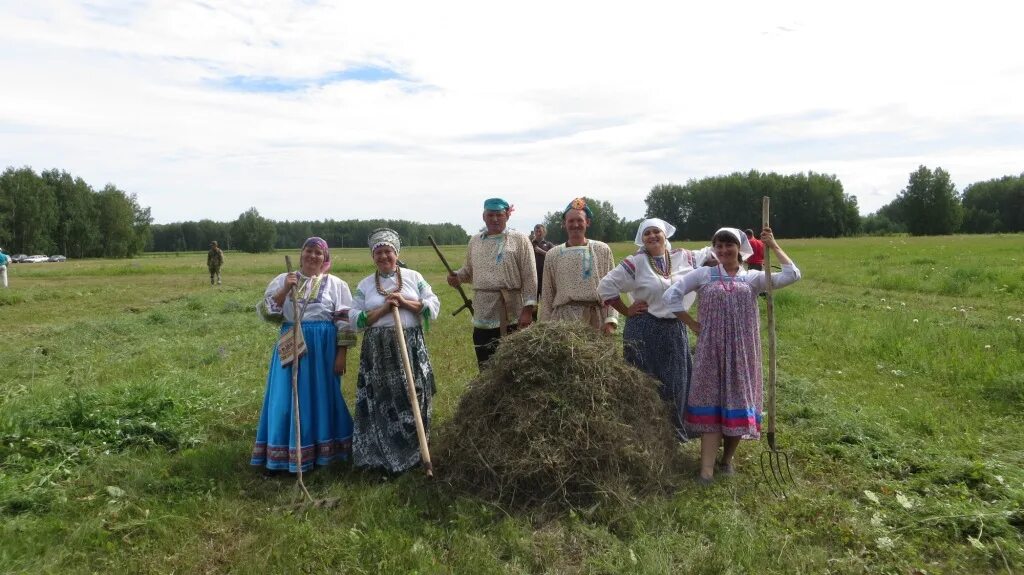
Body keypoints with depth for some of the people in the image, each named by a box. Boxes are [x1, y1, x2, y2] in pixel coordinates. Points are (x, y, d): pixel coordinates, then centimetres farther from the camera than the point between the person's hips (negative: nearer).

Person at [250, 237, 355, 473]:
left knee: (321, 395, 7)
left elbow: (345, 321, -3)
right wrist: (285, 289, -14)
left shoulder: (336, 284, 1)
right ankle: (286, 452, 19)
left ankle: (322, 449, 22)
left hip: (323, 347, -1)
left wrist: (341, 354, -9)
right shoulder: (283, 280, 7)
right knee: (288, 397, 6)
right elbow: (266, 312, -2)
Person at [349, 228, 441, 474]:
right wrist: (384, 308, -11)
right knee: (382, 402, 1)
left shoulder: (414, 277, 6)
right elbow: (355, 319, 1)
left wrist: (404, 302, -11)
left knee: (412, 399, 2)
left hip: (411, 347, 0)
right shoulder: (365, 285, 8)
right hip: (378, 350, 1)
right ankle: (383, 455, 14)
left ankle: (413, 453, 17)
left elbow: (434, 306, 0)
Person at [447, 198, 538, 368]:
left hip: (511, 316, -4)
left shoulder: (519, 239, -1)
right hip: (482, 316, 4)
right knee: (485, 366, 11)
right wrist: (458, 276, 0)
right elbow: (469, 270, 23)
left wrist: (528, 309, -13)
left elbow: (530, 276, -6)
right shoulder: (475, 241, 13)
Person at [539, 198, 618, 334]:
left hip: (596, 317, 0)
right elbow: (547, 295, 9)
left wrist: (611, 320, -8)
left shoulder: (602, 250, 6)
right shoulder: (553, 254, 8)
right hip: (563, 318, 0)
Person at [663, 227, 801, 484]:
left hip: (741, 350, 1)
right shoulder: (704, 275, 4)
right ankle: (707, 468, -1)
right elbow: (671, 295, 2)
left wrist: (774, 246, -3)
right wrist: (692, 324, 0)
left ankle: (727, 458, 26)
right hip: (711, 349, -1)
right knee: (711, 400, -1)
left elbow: (792, 275, -3)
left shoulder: (752, 278, 6)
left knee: (738, 400, 7)